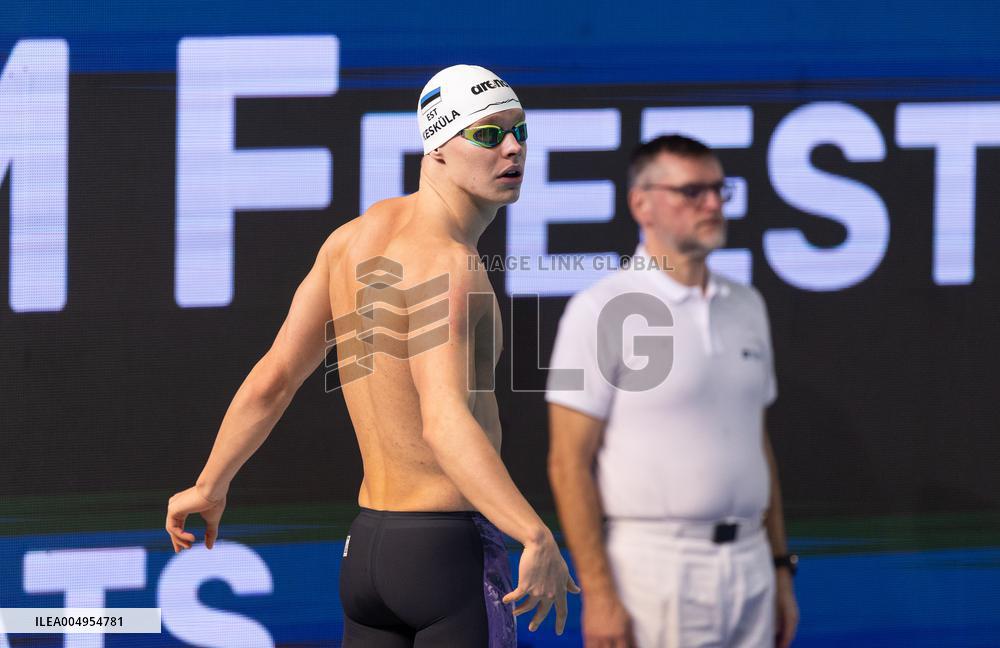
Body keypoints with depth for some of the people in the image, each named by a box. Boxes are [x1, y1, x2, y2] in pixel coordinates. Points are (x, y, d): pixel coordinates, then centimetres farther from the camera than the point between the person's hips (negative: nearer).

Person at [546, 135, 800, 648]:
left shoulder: (746, 307, 14)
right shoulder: (601, 310, -7)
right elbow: (569, 461, -10)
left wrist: (781, 567, 15)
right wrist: (597, 592, -17)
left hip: (747, 564, 6)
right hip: (654, 567, -6)